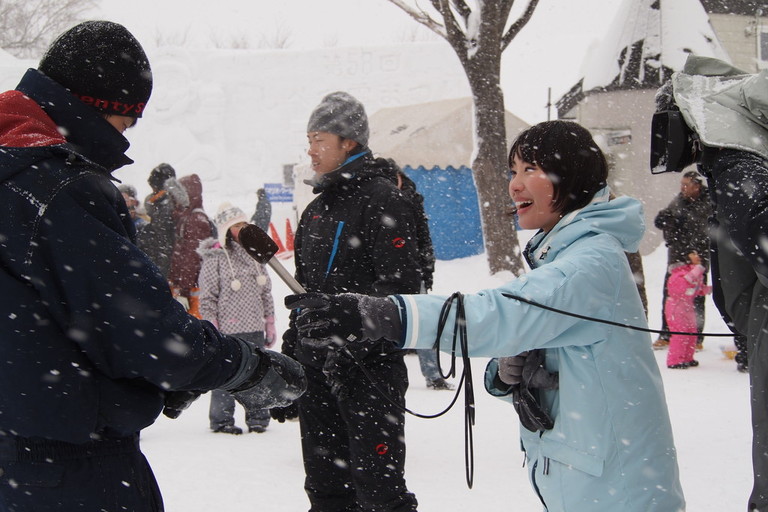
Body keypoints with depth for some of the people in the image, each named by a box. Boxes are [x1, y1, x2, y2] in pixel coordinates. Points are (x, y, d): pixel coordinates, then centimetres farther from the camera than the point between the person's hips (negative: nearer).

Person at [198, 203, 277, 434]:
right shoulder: (215, 257, -6)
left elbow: (266, 292, 17)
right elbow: (207, 296, -5)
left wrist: (270, 324, 15)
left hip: (254, 328, 5)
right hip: (227, 328, -5)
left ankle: (257, 417, 21)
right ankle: (222, 419, 14)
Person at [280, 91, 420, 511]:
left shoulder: (380, 197, -7)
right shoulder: (316, 210, 18)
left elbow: (399, 283, -16)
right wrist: (288, 362, 20)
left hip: (367, 366, -8)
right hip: (315, 366, 8)